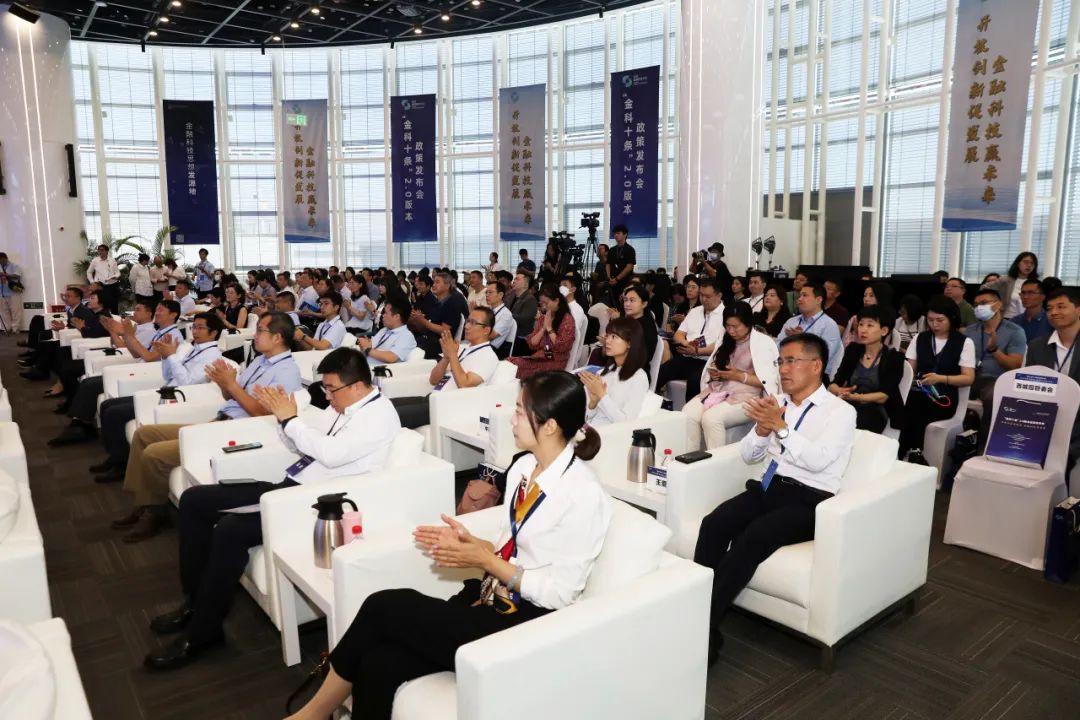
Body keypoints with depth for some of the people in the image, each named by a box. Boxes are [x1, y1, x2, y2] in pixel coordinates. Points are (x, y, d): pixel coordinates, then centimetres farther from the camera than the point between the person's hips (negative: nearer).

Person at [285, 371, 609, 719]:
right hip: (486, 599, 7)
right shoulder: (524, 466, 5)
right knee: (378, 665, -15)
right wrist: (471, 543, -4)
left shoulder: (584, 494, -19)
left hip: (525, 624, -7)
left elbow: (560, 592, -17)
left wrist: (485, 560, -17)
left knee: (383, 608, -15)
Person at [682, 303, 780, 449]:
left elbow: (770, 381, -8)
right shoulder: (725, 341, 17)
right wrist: (713, 375, -1)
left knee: (711, 418, -32)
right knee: (687, 414, -23)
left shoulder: (763, 343, -2)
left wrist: (740, 376, -13)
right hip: (718, 390, 6)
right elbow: (713, 369, 22)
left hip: (746, 395, -6)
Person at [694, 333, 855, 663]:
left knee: (753, 537, -31)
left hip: (808, 499, -5)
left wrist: (781, 426, -23)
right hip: (768, 488, 5)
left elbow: (817, 459, -18)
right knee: (713, 525, -23)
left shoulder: (840, 411, -1)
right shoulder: (777, 402, 14)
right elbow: (747, 455, 12)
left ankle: (707, 626, -24)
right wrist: (761, 429, -7)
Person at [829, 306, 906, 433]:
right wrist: (840, 391, -20)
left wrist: (854, 397, -25)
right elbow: (833, 385, 5)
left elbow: (883, 396, -8)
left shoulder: (894, 357, 2)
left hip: (876, 413, -3)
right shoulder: (853, 350, 13)